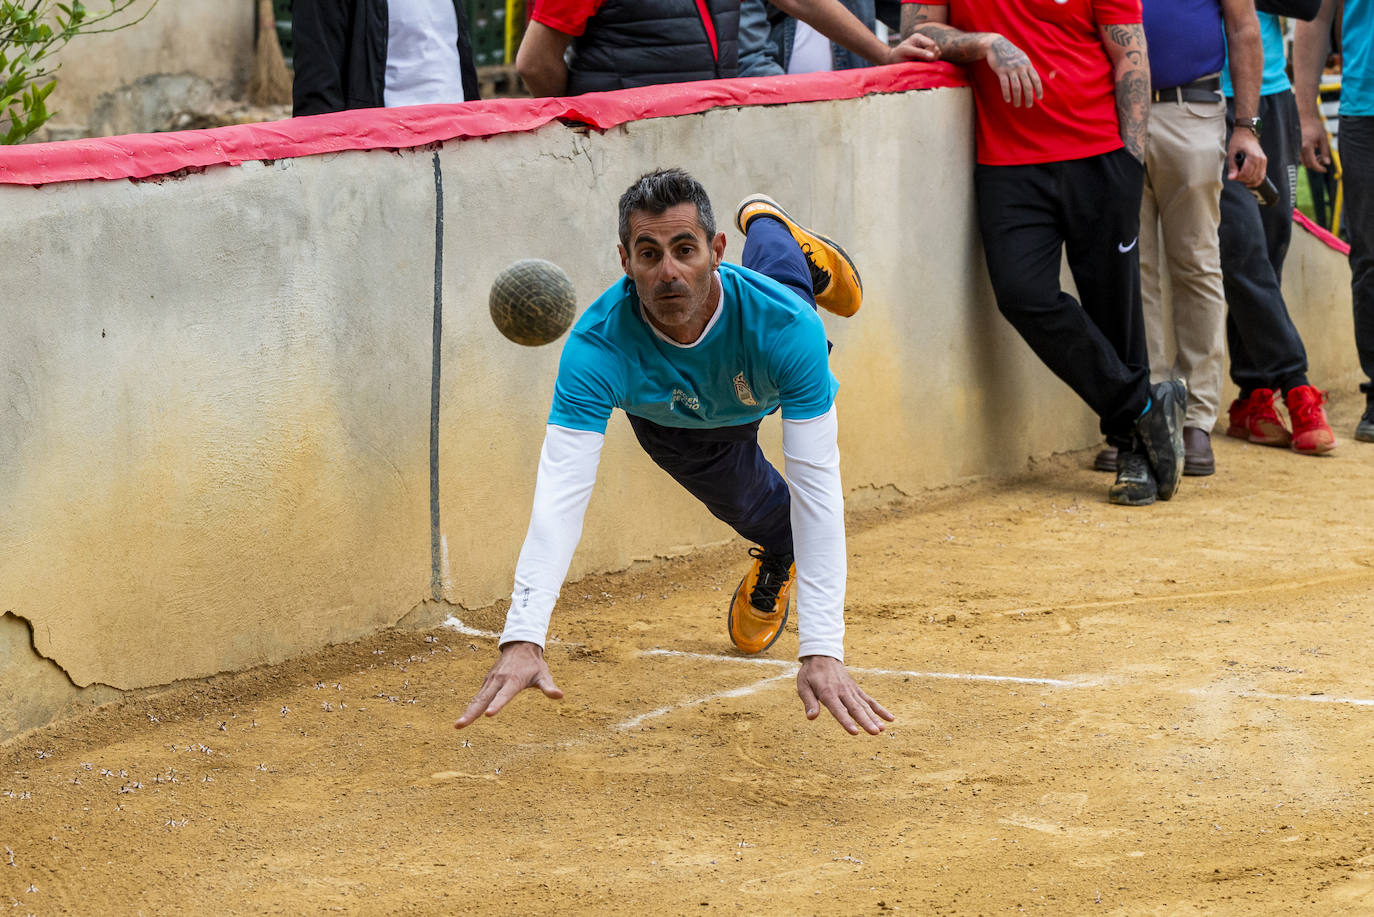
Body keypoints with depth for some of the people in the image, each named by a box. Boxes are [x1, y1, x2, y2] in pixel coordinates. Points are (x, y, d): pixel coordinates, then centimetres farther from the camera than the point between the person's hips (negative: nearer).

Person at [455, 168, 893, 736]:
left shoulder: (783, 323, -48)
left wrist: (822, 650, -55)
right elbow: (560, 494, -53)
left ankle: (765, 224, 58)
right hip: (671, 421, -1)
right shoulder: (597, 345, -47)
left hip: (770, 386, 1)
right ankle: (777, 553, 48)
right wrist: (522, 638, -65)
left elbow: (816, 488, -48)